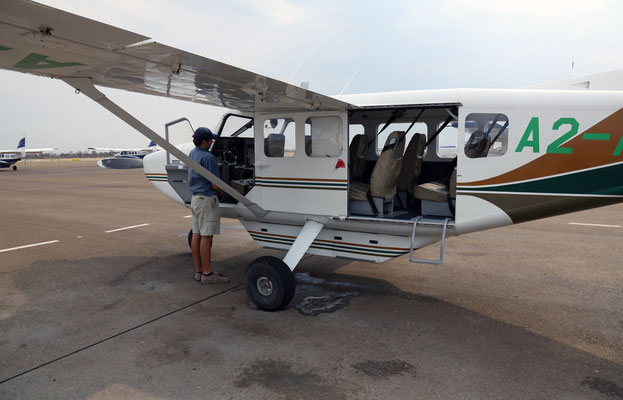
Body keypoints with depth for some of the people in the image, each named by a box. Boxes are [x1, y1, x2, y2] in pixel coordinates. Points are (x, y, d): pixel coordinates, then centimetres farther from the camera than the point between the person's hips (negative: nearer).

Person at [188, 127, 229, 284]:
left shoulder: (192, 154, 13)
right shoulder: (208, 157, -18)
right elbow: (215, 184, -17)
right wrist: (221, 191, 5)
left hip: (195, 198, 10)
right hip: (207, 199, -10)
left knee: (196, 234, 10)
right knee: (206, 236, -5)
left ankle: (199, 270, 18)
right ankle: (207, 273, 1)